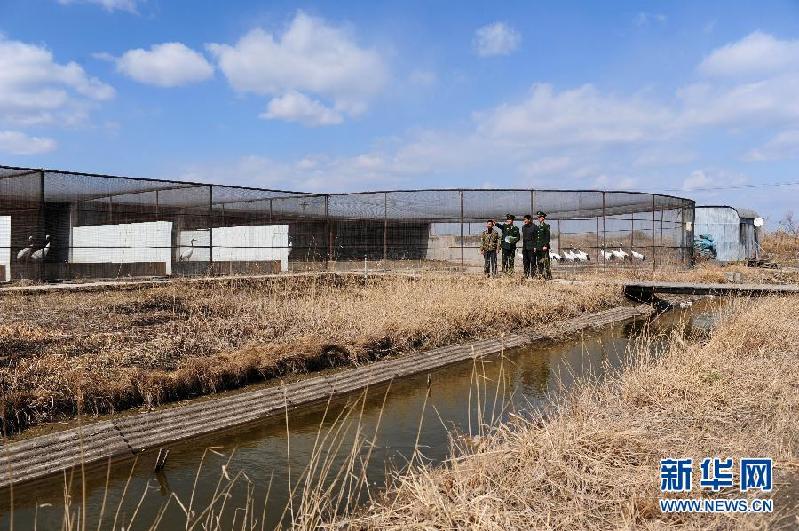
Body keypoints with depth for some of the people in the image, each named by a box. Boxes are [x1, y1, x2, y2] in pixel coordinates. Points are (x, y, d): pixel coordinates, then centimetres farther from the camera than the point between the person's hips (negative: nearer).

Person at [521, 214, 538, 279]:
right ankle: (526, 274, 14)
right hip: (525, 247, 7)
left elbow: (536, 237, -7)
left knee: (532, 261, -6)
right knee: (525, 261, 8)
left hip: (531, 247, -7)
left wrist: (535, 247, -13)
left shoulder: (534, 227, -6)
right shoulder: (523, 227, 15)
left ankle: (532, 275, -4)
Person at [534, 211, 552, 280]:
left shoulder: (546, 226, -5)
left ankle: (548, 276, -6)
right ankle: (540, 275, 14)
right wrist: (535, 246, 14)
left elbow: (547, 236, -12)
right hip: (538, 247, 8)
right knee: (539, 262, 8)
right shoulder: (538, 227, 17)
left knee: (546, 262, -8)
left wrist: (545, 245, -18)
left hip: (544, 247, -8)